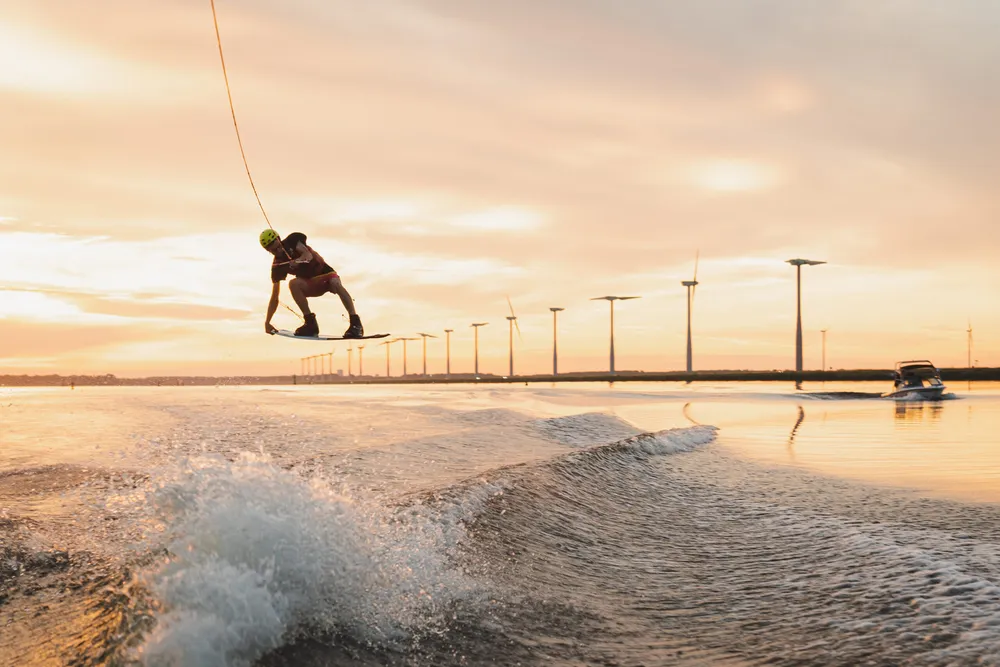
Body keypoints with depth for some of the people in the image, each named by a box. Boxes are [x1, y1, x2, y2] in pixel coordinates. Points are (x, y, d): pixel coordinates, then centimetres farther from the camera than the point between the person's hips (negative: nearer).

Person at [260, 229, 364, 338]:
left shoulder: (292, 240, -10)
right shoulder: (277, 266, -7)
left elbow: (308, 255, -26)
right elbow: (275, 297, -7)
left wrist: (298, 261, -49)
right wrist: (267, 322, -14)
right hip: (311, 284, 2)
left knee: (336, 284, -35)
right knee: (293, 283, -29)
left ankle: (355, 323, -40)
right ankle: (311, 322, -28)